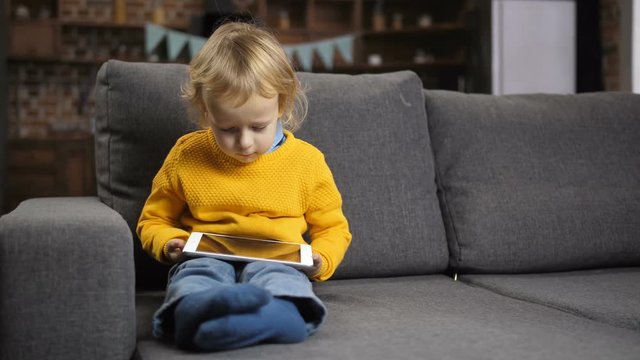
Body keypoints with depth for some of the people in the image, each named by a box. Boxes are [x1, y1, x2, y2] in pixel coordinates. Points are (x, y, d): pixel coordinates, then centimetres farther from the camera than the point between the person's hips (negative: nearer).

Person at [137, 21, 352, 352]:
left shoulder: (307, 161, 9)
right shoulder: (185, 157, 9)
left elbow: (332, 227, 19)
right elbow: (154, 220, 21)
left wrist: (320, 260, -5)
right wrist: (169, 244, -4)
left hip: (276, 262, 0)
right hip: (206, 261, 0)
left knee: (275, 277, -37)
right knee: (196, 275, -36)